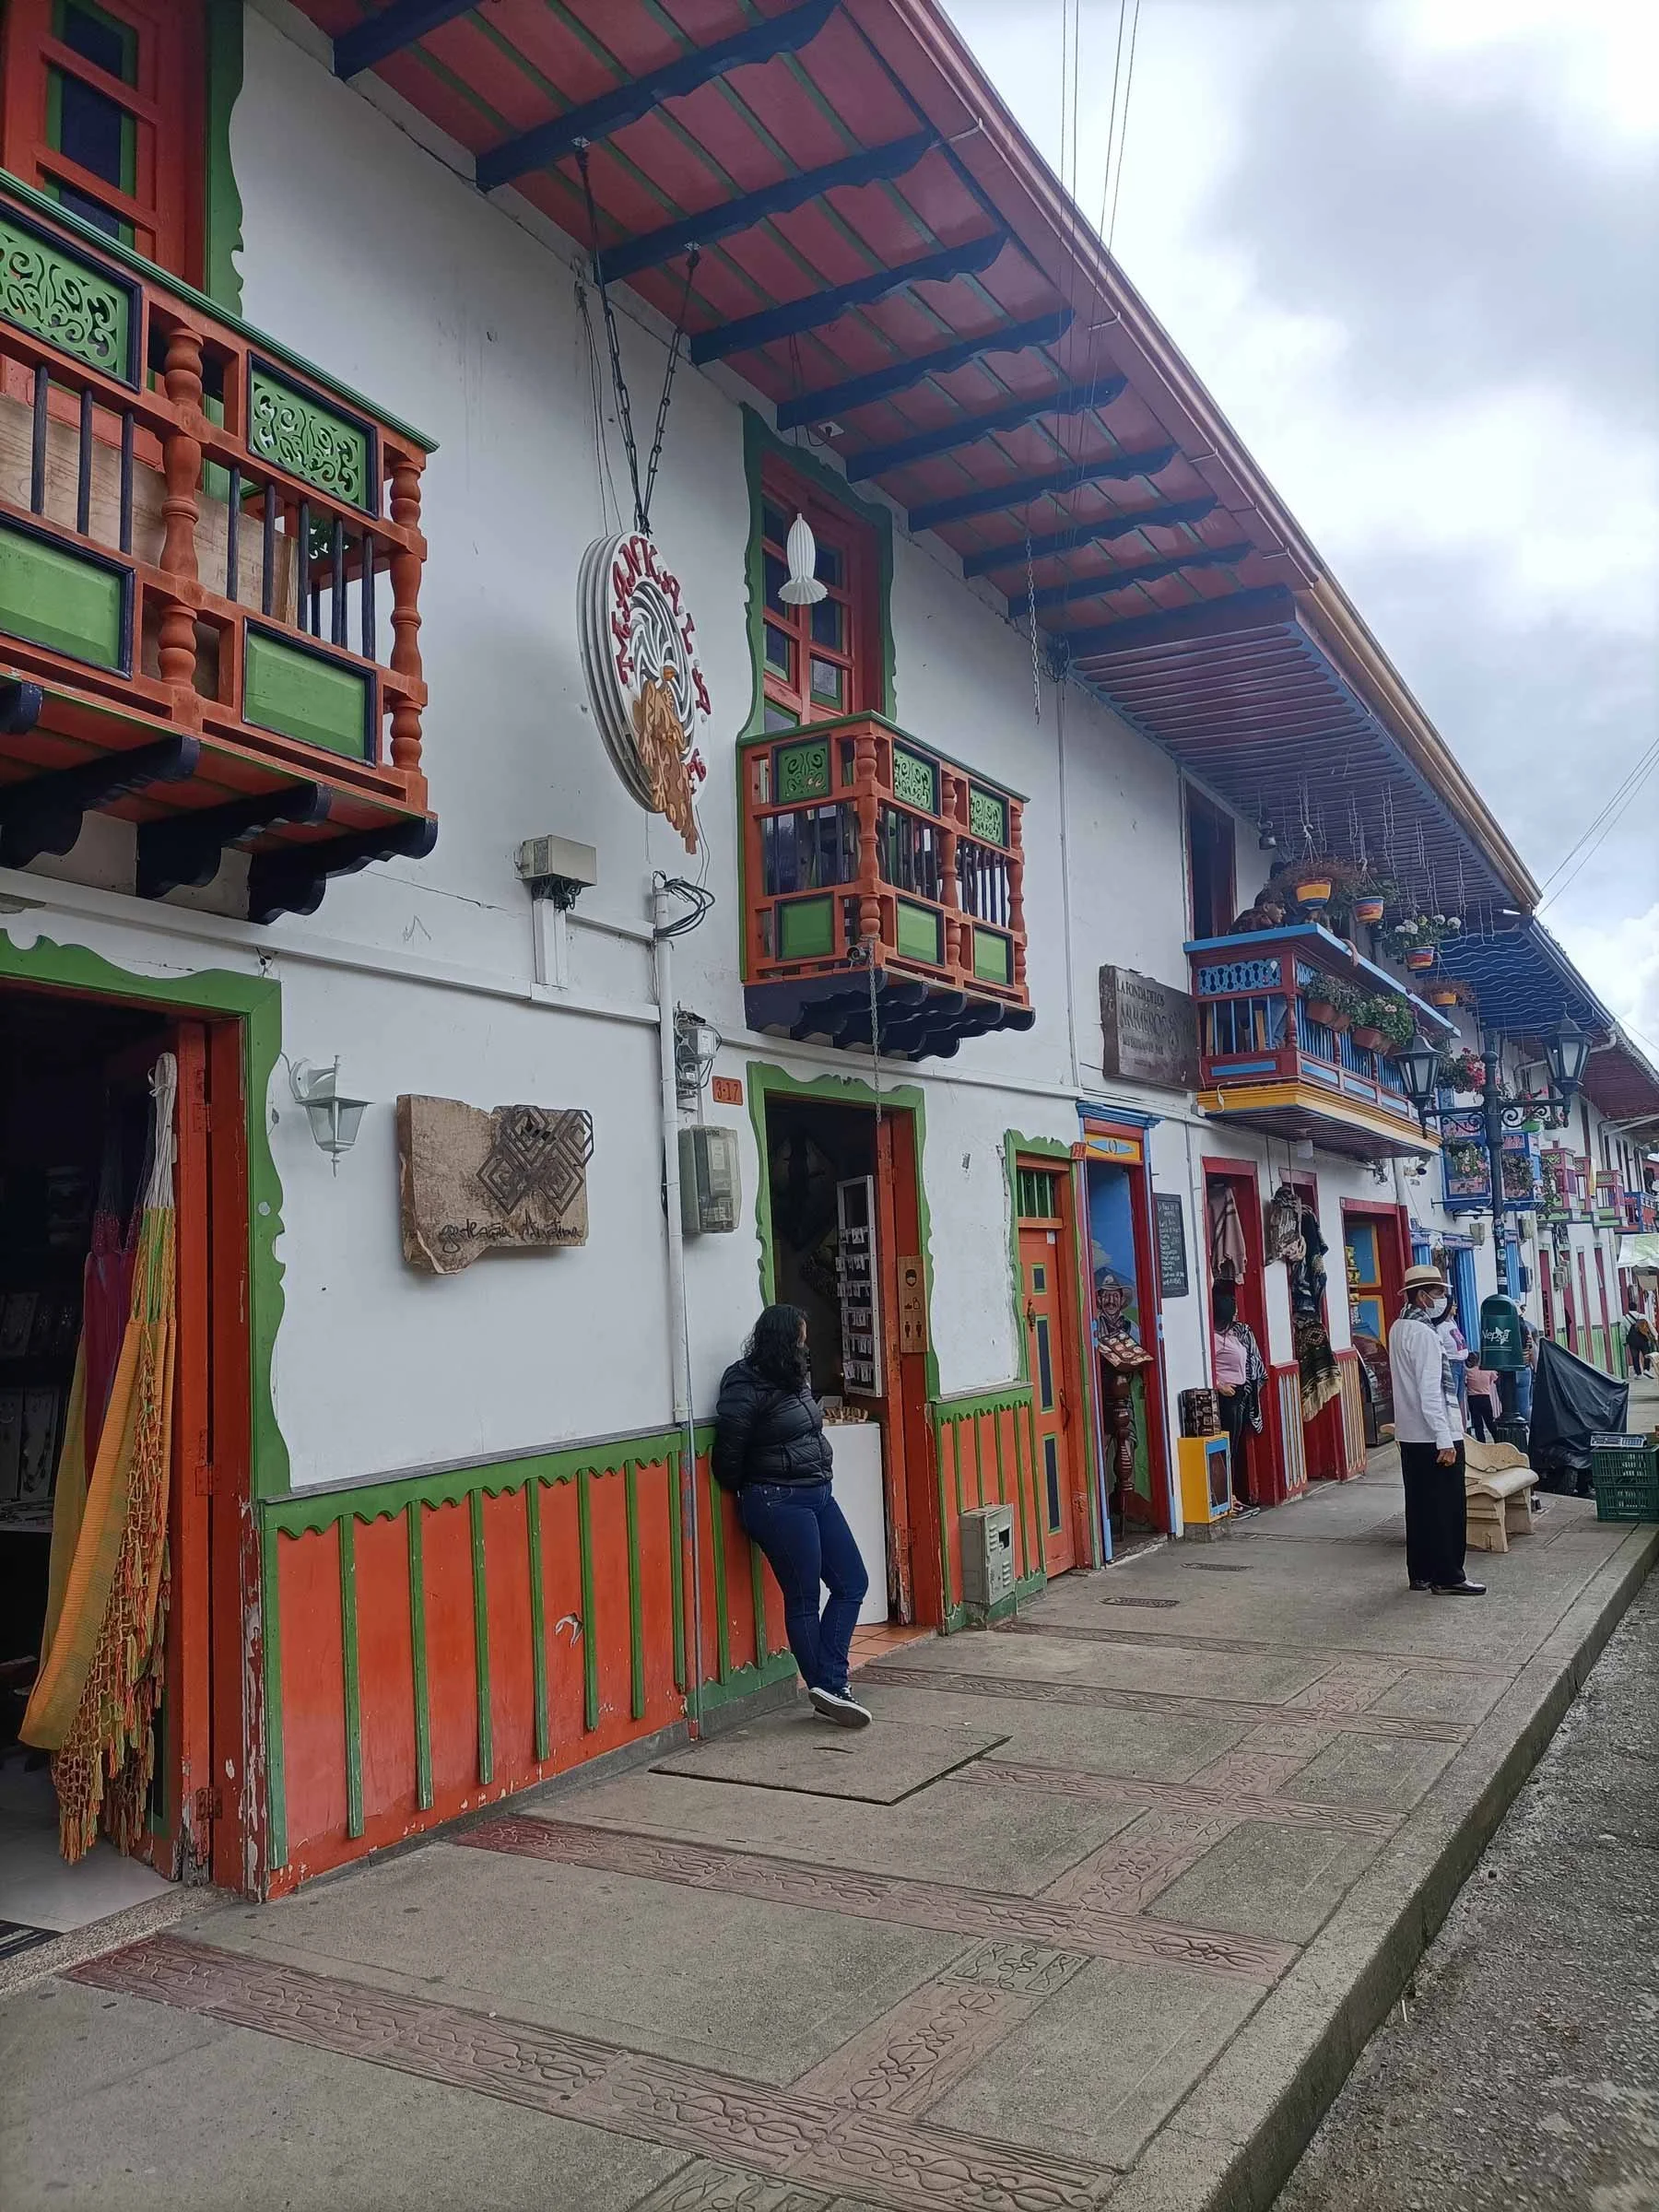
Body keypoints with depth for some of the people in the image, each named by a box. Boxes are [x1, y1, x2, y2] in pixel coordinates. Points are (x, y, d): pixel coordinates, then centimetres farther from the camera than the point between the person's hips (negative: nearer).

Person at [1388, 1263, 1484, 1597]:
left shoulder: (1399, 1328, 11)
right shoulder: (1424, 1334, -18)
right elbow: (1430, 1392, -22)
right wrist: (1445, 1440, -22)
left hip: (1409, 1435, 9)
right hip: (1434, 1436, -9)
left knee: (1419, 1504, 13)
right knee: (1447, 1507, -1)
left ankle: (1421, 1573, 19)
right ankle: (1447, 1577, 5)